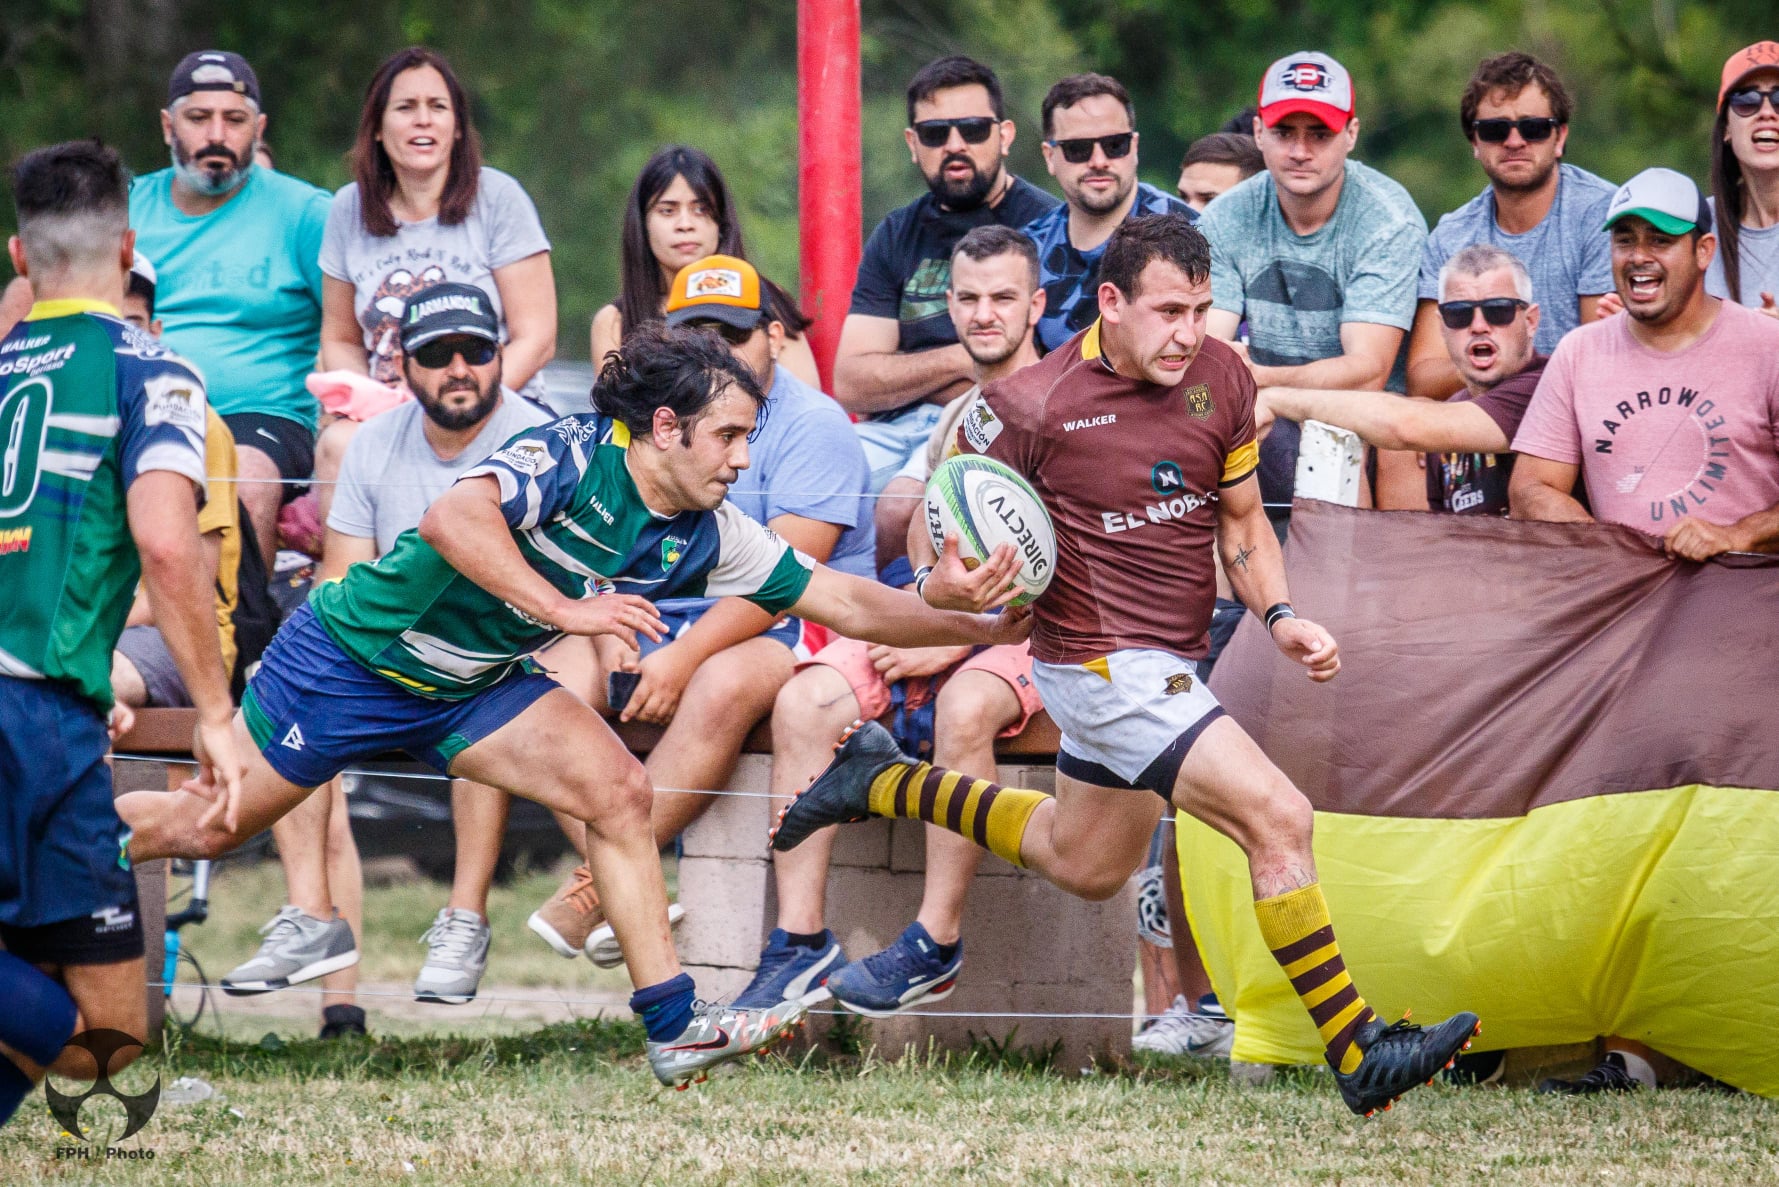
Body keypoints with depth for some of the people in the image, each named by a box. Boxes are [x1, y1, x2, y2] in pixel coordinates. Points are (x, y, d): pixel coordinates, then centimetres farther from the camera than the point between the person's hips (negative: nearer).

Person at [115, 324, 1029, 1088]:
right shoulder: (572, 453, -27)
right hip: (355, 653, -6)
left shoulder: (704, 537, -6)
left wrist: (982, 625, -8)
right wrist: (565, 609, -45)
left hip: (469, 687, 6)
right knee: (206, 828, 0)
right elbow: (453, 518, -44)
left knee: (617, 789, -10)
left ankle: (673, 1023, -10)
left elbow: (846, 603, -1)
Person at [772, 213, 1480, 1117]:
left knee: (1083, 866, 28)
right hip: (1104, 663, -8)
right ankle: (1359, 1057, -16)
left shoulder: (1221, 380, -1)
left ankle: (883, 783, 44)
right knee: (1278, 817, -21)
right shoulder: (1036, 406, -17)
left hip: (1172, 662, 8)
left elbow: (1241, 519, 12)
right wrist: (947, 586, -26)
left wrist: (1278, 616, -3)